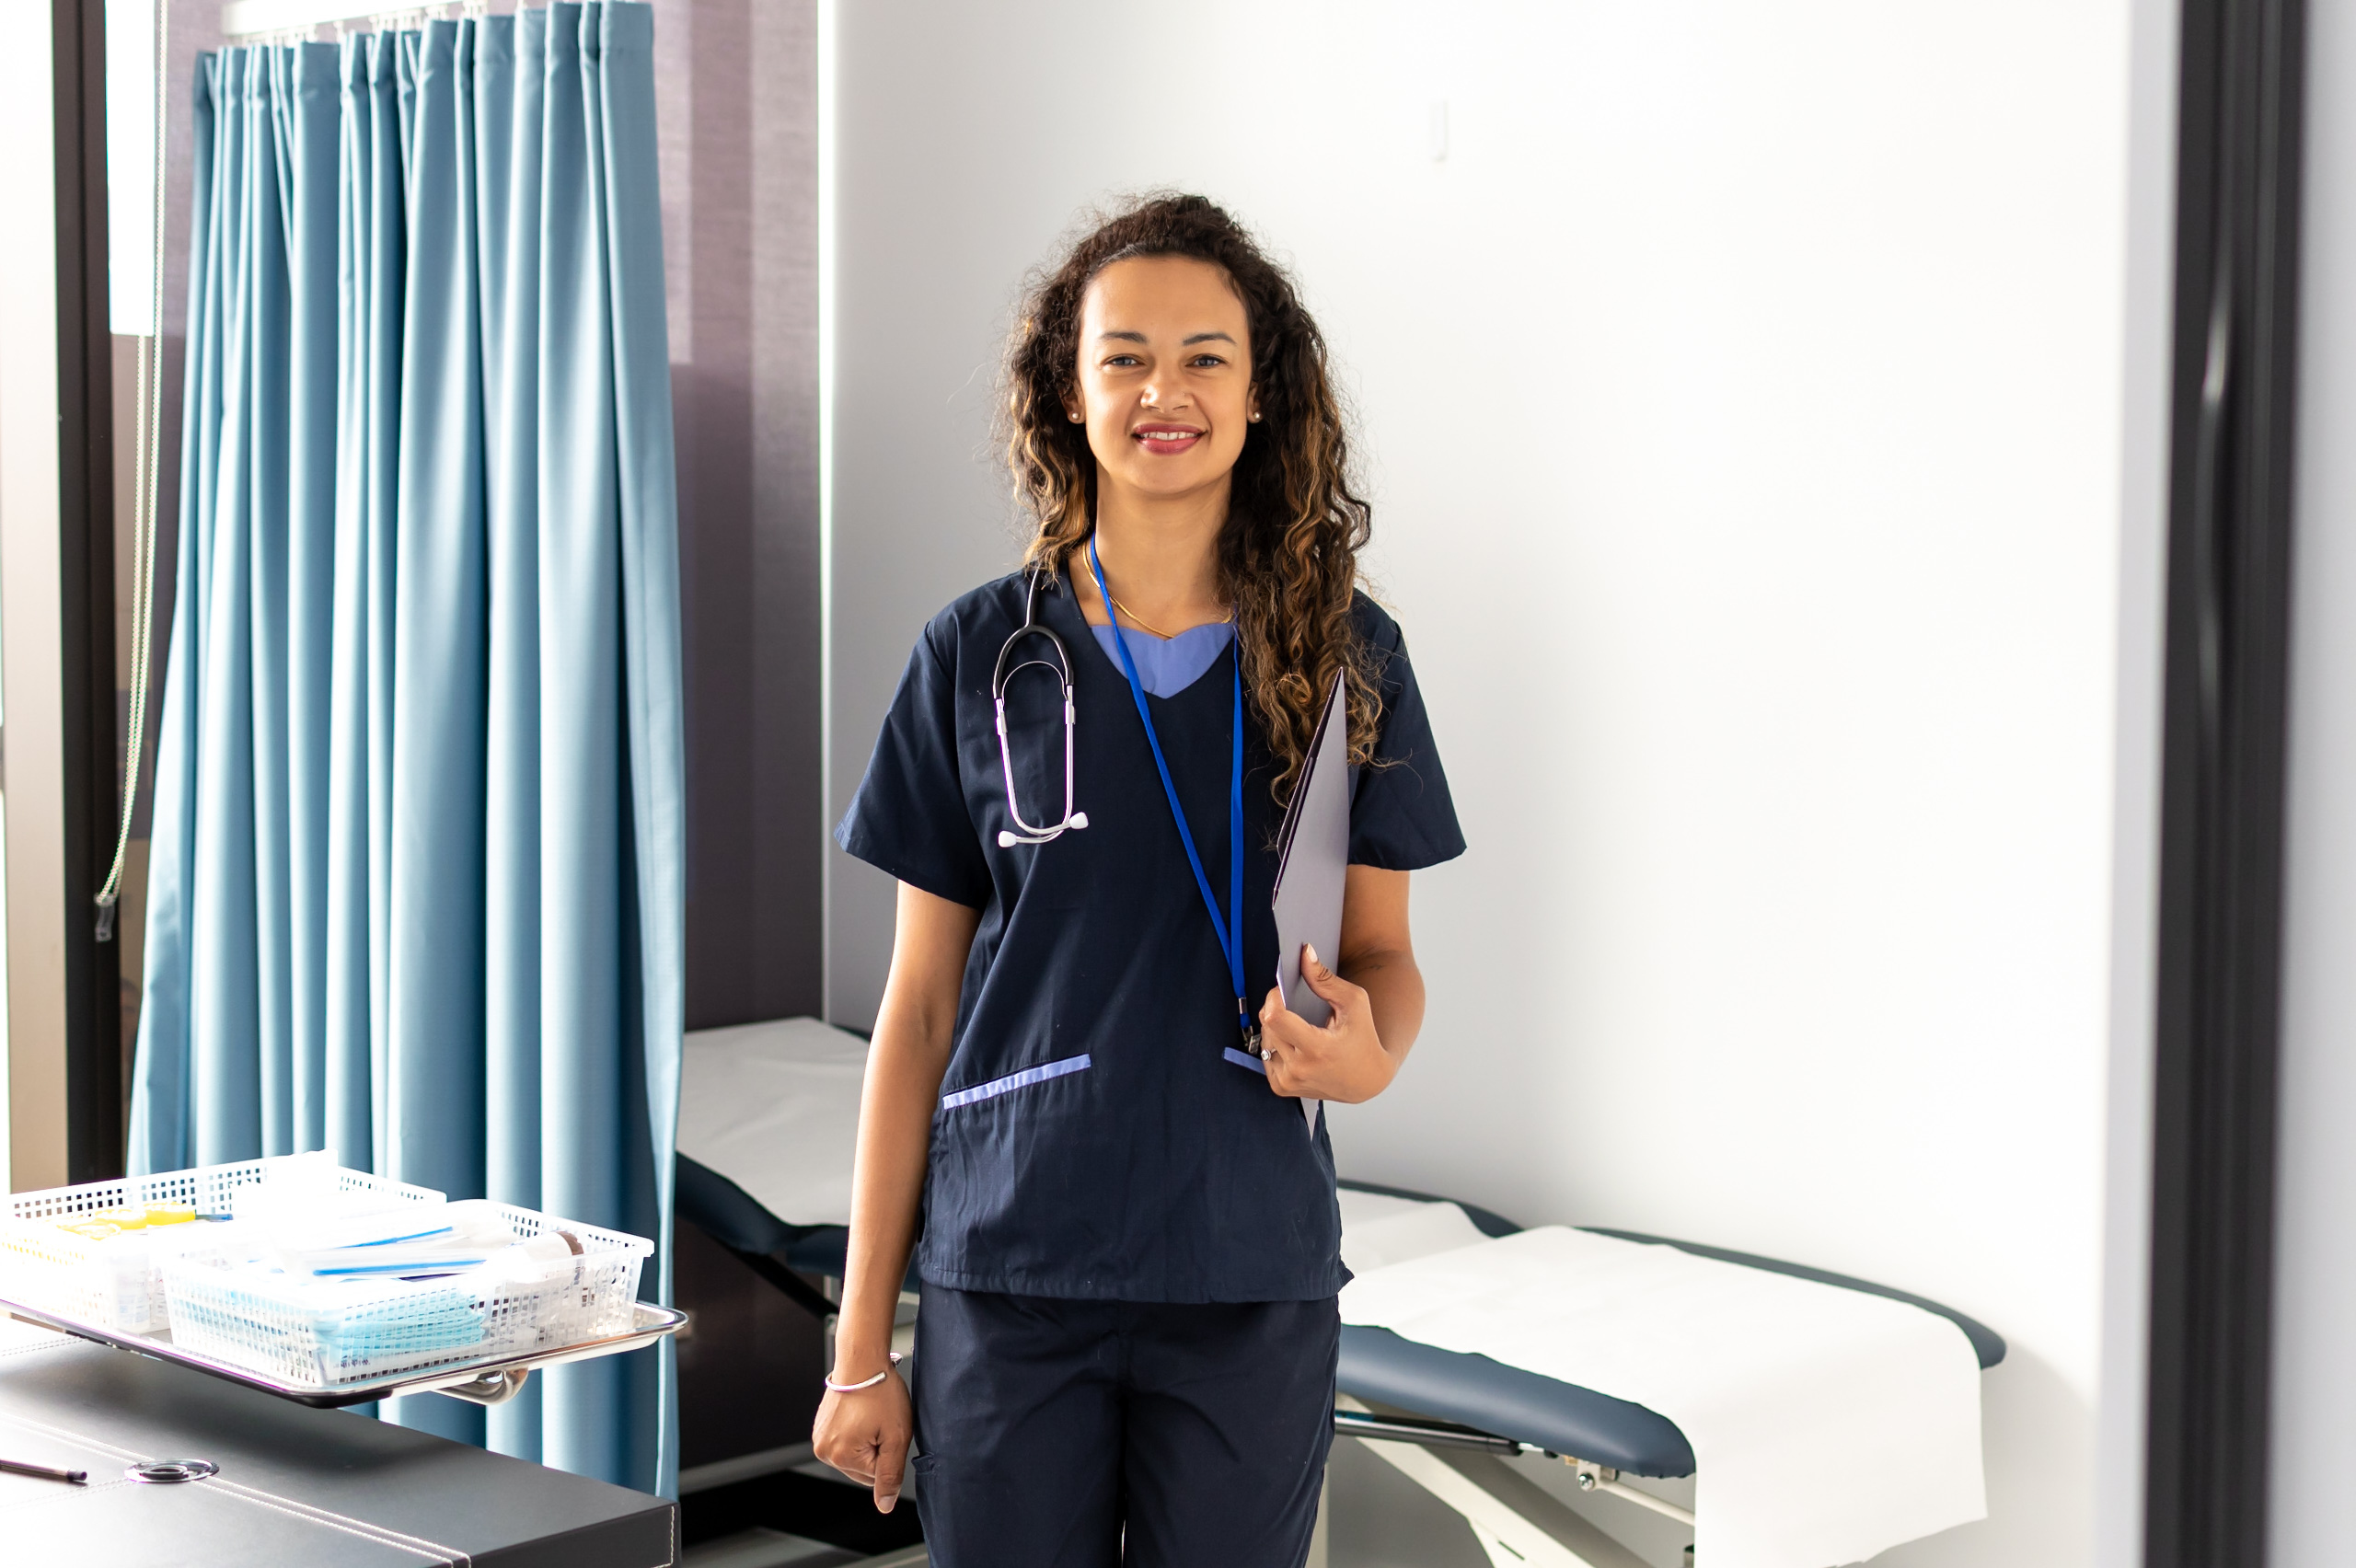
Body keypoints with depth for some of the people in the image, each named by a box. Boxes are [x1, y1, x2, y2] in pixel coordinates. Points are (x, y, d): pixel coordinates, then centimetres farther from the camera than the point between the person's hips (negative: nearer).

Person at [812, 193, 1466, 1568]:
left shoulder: (1344, 657, 3)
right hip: (1008, 1279, 0)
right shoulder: (980, 658, 1)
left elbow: (1382, 951, 11)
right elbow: (920, 1006, 3)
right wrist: (863, 1345, 2)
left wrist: (1367, 1051, -15)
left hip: (1251, 1283, 1)